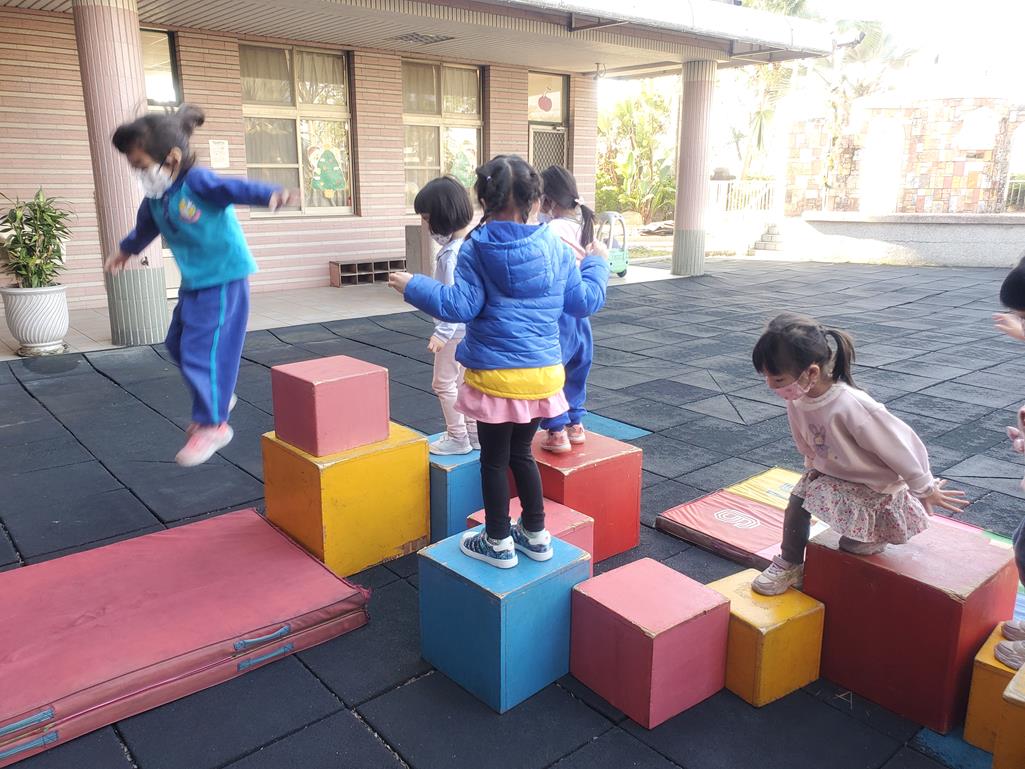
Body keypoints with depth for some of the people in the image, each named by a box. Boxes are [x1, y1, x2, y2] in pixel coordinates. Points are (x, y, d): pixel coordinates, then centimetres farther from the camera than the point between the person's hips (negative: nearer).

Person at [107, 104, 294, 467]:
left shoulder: (198, 182, -20)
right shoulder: (155, 197, 6)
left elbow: (236, 188, -37)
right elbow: (145, 227, 27)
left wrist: (270, 195, -59)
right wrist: (126, 250, 46)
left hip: (224, 279, -9)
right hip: (193, 282, 9)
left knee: (203, 351, -10)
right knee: (178, 345, 17)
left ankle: (212, 425, 3)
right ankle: (218, 397, 36)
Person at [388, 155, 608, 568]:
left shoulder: (476, 248, -9)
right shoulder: (557, 248, 2)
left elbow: (459, 305, -13)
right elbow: (584, 302, 7)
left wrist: (413, 286, 1)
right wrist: (596, 265, 25)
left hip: (496, 375, -4)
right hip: (544, 371, 5)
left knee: (494, 459, 11)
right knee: (520, 452, 22)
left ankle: (498, 543, 24)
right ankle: (535, 534, 32)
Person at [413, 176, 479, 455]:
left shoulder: (451, 253, -23)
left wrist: (441, 332, -27)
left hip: (455, 329, -9)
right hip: (470, 326, 9)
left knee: (444, 382, 5)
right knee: (462, 380, 19)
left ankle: (458, 437, 14)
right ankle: (474, 432, 27)